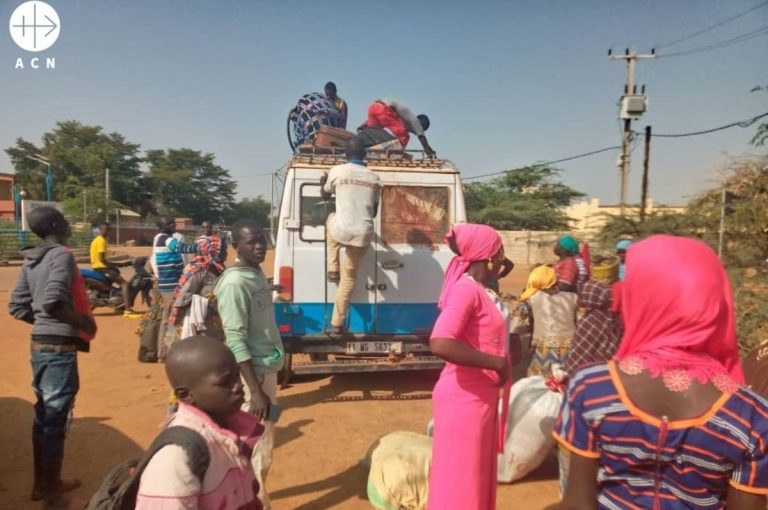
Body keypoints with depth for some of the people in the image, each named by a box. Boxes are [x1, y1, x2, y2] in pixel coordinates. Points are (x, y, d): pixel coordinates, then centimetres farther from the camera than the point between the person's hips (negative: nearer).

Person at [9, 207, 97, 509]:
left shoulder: (31, 260, 10)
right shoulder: (61, 255, -15)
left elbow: (18, 307, 12)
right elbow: (52, 301, -28)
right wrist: (83, 322, -15)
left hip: (39, 344, 9)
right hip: (60, 348, -9)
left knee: (43, 415, 19)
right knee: (55, 419, 2)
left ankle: (43, 483, 34)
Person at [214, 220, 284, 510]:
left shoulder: (258, 273, 6)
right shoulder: (235, 283, -21)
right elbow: (236, 341, -23)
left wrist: (271, 360, 18)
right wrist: (255, 391, -24)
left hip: (268, 368, 9)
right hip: (253, 374, -9)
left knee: (264, 440, 21)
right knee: (258, 446, 3)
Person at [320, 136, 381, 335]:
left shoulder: (337, 171, 1)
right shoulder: (374, 178, 9)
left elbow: (325, 195, 19)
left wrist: (323, 182, 41)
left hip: (341, 230, -2)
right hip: (363, 234, 2)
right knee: (349, 277, 16)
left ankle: (333, 269, 31)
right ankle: (337, 323, 19)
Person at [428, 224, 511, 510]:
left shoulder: (479, 290, 10)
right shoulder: (466, 289, -20)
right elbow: (440, 344, -33)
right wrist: (495, 363, -25)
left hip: (480, 397, 9)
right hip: (463, 399, -9)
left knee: (476, 477, 22)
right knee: (459, 482, 4)